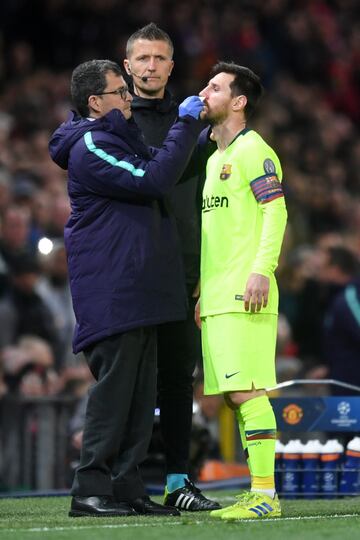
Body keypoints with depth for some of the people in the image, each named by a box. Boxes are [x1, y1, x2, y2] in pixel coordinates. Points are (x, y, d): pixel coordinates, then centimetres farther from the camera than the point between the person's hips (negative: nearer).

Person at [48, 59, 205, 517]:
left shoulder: (119, 139, 21)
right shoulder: (90, 148, -12)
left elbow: (162, 168, 28)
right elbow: (152, 179, -21)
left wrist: (203, 131, 15)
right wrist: (185, 125, -15)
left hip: (137, 288, 10)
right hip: (111, 287, -10)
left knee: (139, 391, 8)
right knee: (114, 385, -10)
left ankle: (126, 488, 10)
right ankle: (90, 489, -9)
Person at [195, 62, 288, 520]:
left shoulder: (252, 150, -6)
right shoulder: (215, 158, 22)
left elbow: (275, 211, -15)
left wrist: (262, 270, -24)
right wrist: (204, 292, 23)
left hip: (244, 294, -9)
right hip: (218, 298, 9)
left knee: (246, 391, -13)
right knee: (235, 396, 8)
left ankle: (265, 495, -14)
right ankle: (258, 492, 11)